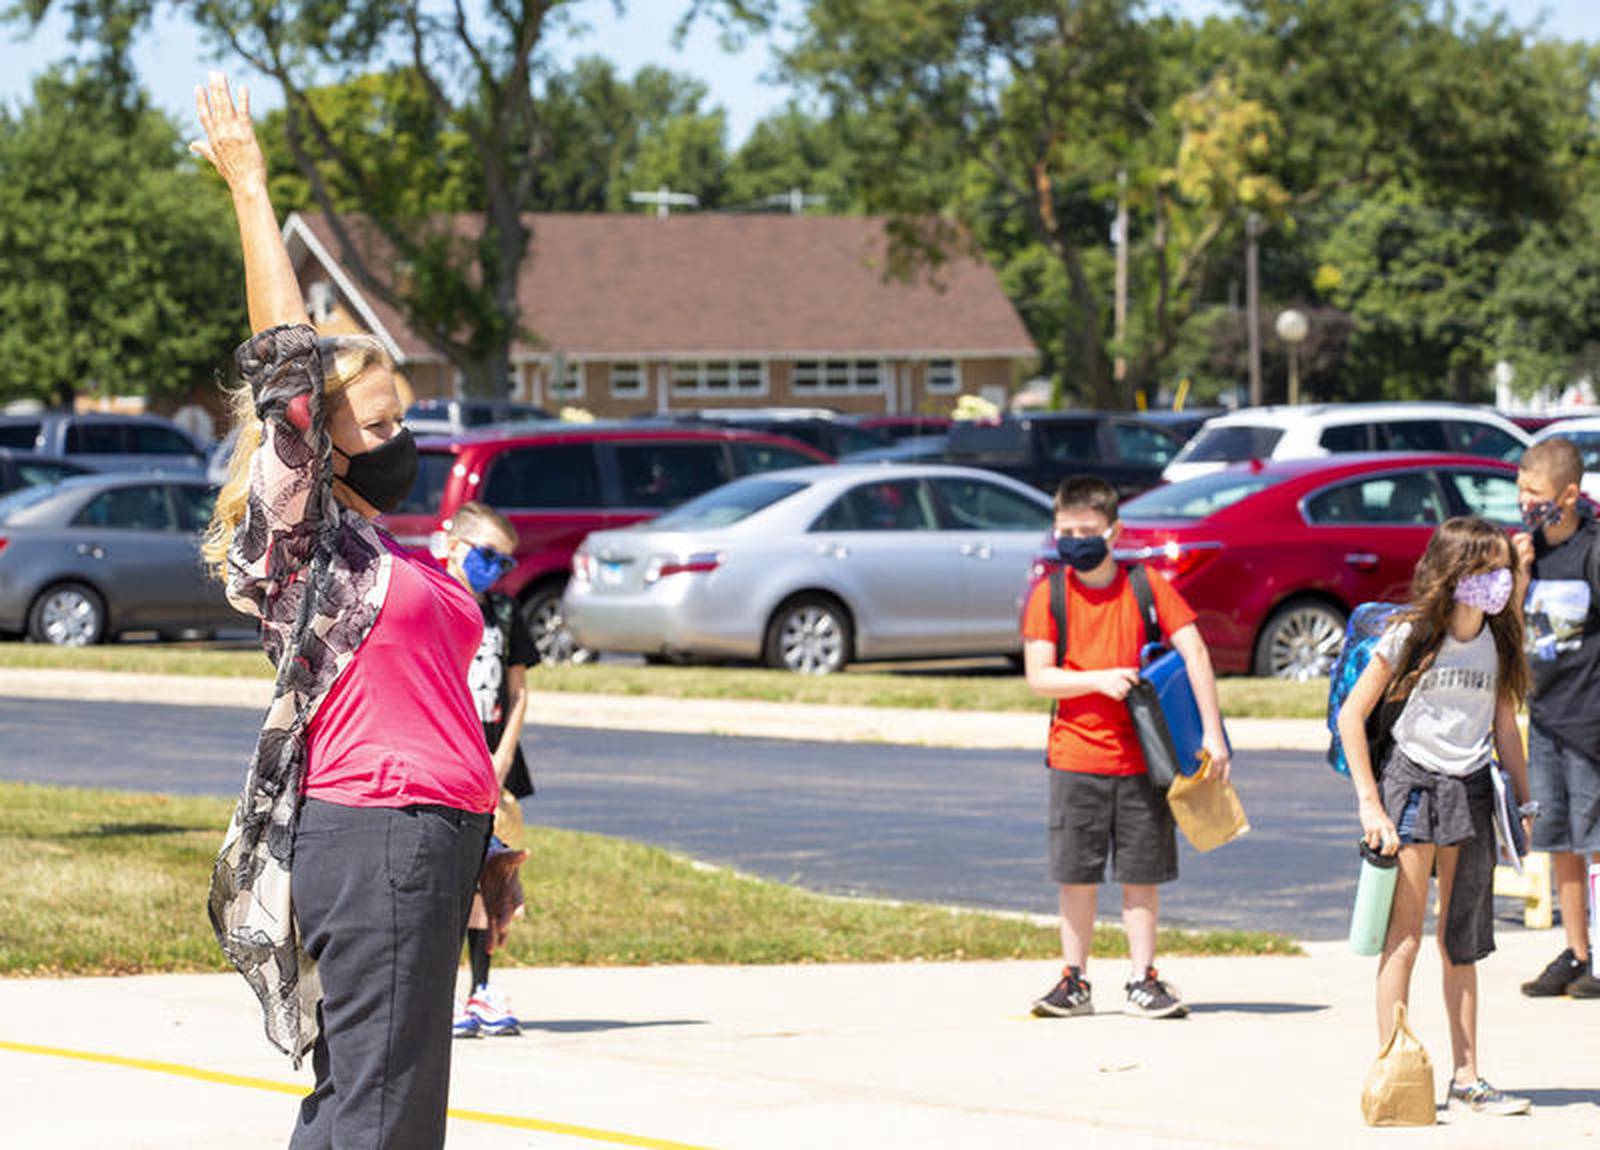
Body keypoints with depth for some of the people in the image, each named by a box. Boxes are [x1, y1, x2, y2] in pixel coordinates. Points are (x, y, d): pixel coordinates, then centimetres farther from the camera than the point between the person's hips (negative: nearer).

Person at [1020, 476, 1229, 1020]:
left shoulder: (1146, 586, -1)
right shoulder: (1049, 595, 0)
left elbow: (1194, 654, -5)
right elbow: (1038, 677, -5)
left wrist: (1211, 731, -12)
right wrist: (1098, 679, -19)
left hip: (1143, 755, 0)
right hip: (1076, 756, 0)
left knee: (1142, 873, 4)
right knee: (1077, 875, 3)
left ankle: (1143, 980, 12)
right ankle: (1075, 981, 12)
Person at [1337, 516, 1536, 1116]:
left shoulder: (1499, 643, 6)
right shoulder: (1411, 635, -10)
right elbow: (1351, 716, -8)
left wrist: (1523, 802, 9)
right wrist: (1370, 804, -12)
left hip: (1470, 790, 5)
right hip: (1411, 781, -5)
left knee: (1462, 942, 9)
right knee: (1404, 935, -6)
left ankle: (1466, 1079, 14)